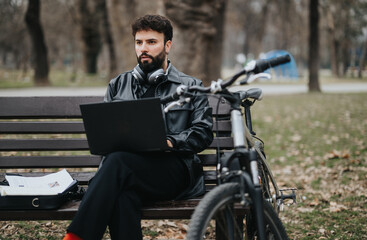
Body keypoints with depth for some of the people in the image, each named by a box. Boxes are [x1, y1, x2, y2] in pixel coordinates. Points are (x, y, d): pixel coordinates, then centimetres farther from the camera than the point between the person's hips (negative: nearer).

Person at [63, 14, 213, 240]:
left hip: (175, 170, -2)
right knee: (123, 194, -38)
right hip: (128, 170, 2)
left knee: (118, 160, -34)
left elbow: (203, 132, 6)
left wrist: (170, 141, -12)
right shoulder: (118, 85, 25)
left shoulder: (191, 86, 17)